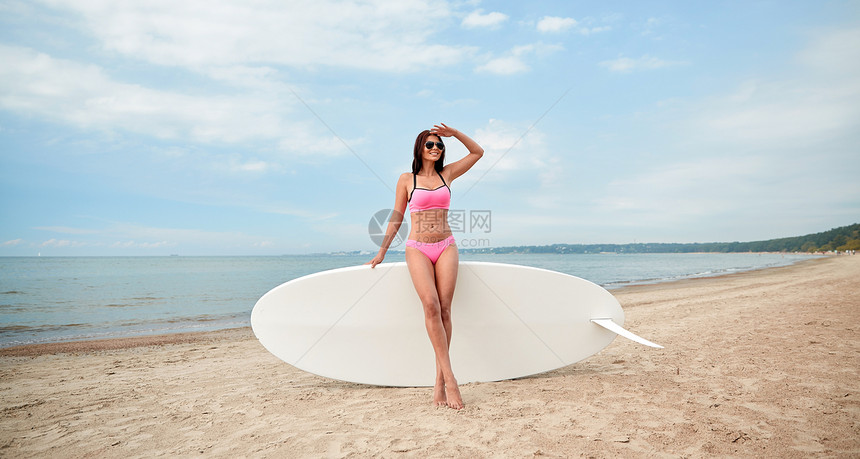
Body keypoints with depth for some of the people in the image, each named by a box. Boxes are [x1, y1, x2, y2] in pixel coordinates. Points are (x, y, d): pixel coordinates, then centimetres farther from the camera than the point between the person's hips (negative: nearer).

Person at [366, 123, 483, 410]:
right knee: (431, 305, -21)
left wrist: (455, 134, 8)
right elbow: (396, 217, 11)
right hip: (418, 248, -2)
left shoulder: (447, 174, 14)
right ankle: (449, 377, -21)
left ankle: (439, 381, -4)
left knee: (444, 309, -8)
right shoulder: (407, 179, 9)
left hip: (446, 247, 2)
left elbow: (478, 152, 20)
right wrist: (381, 252, 9)